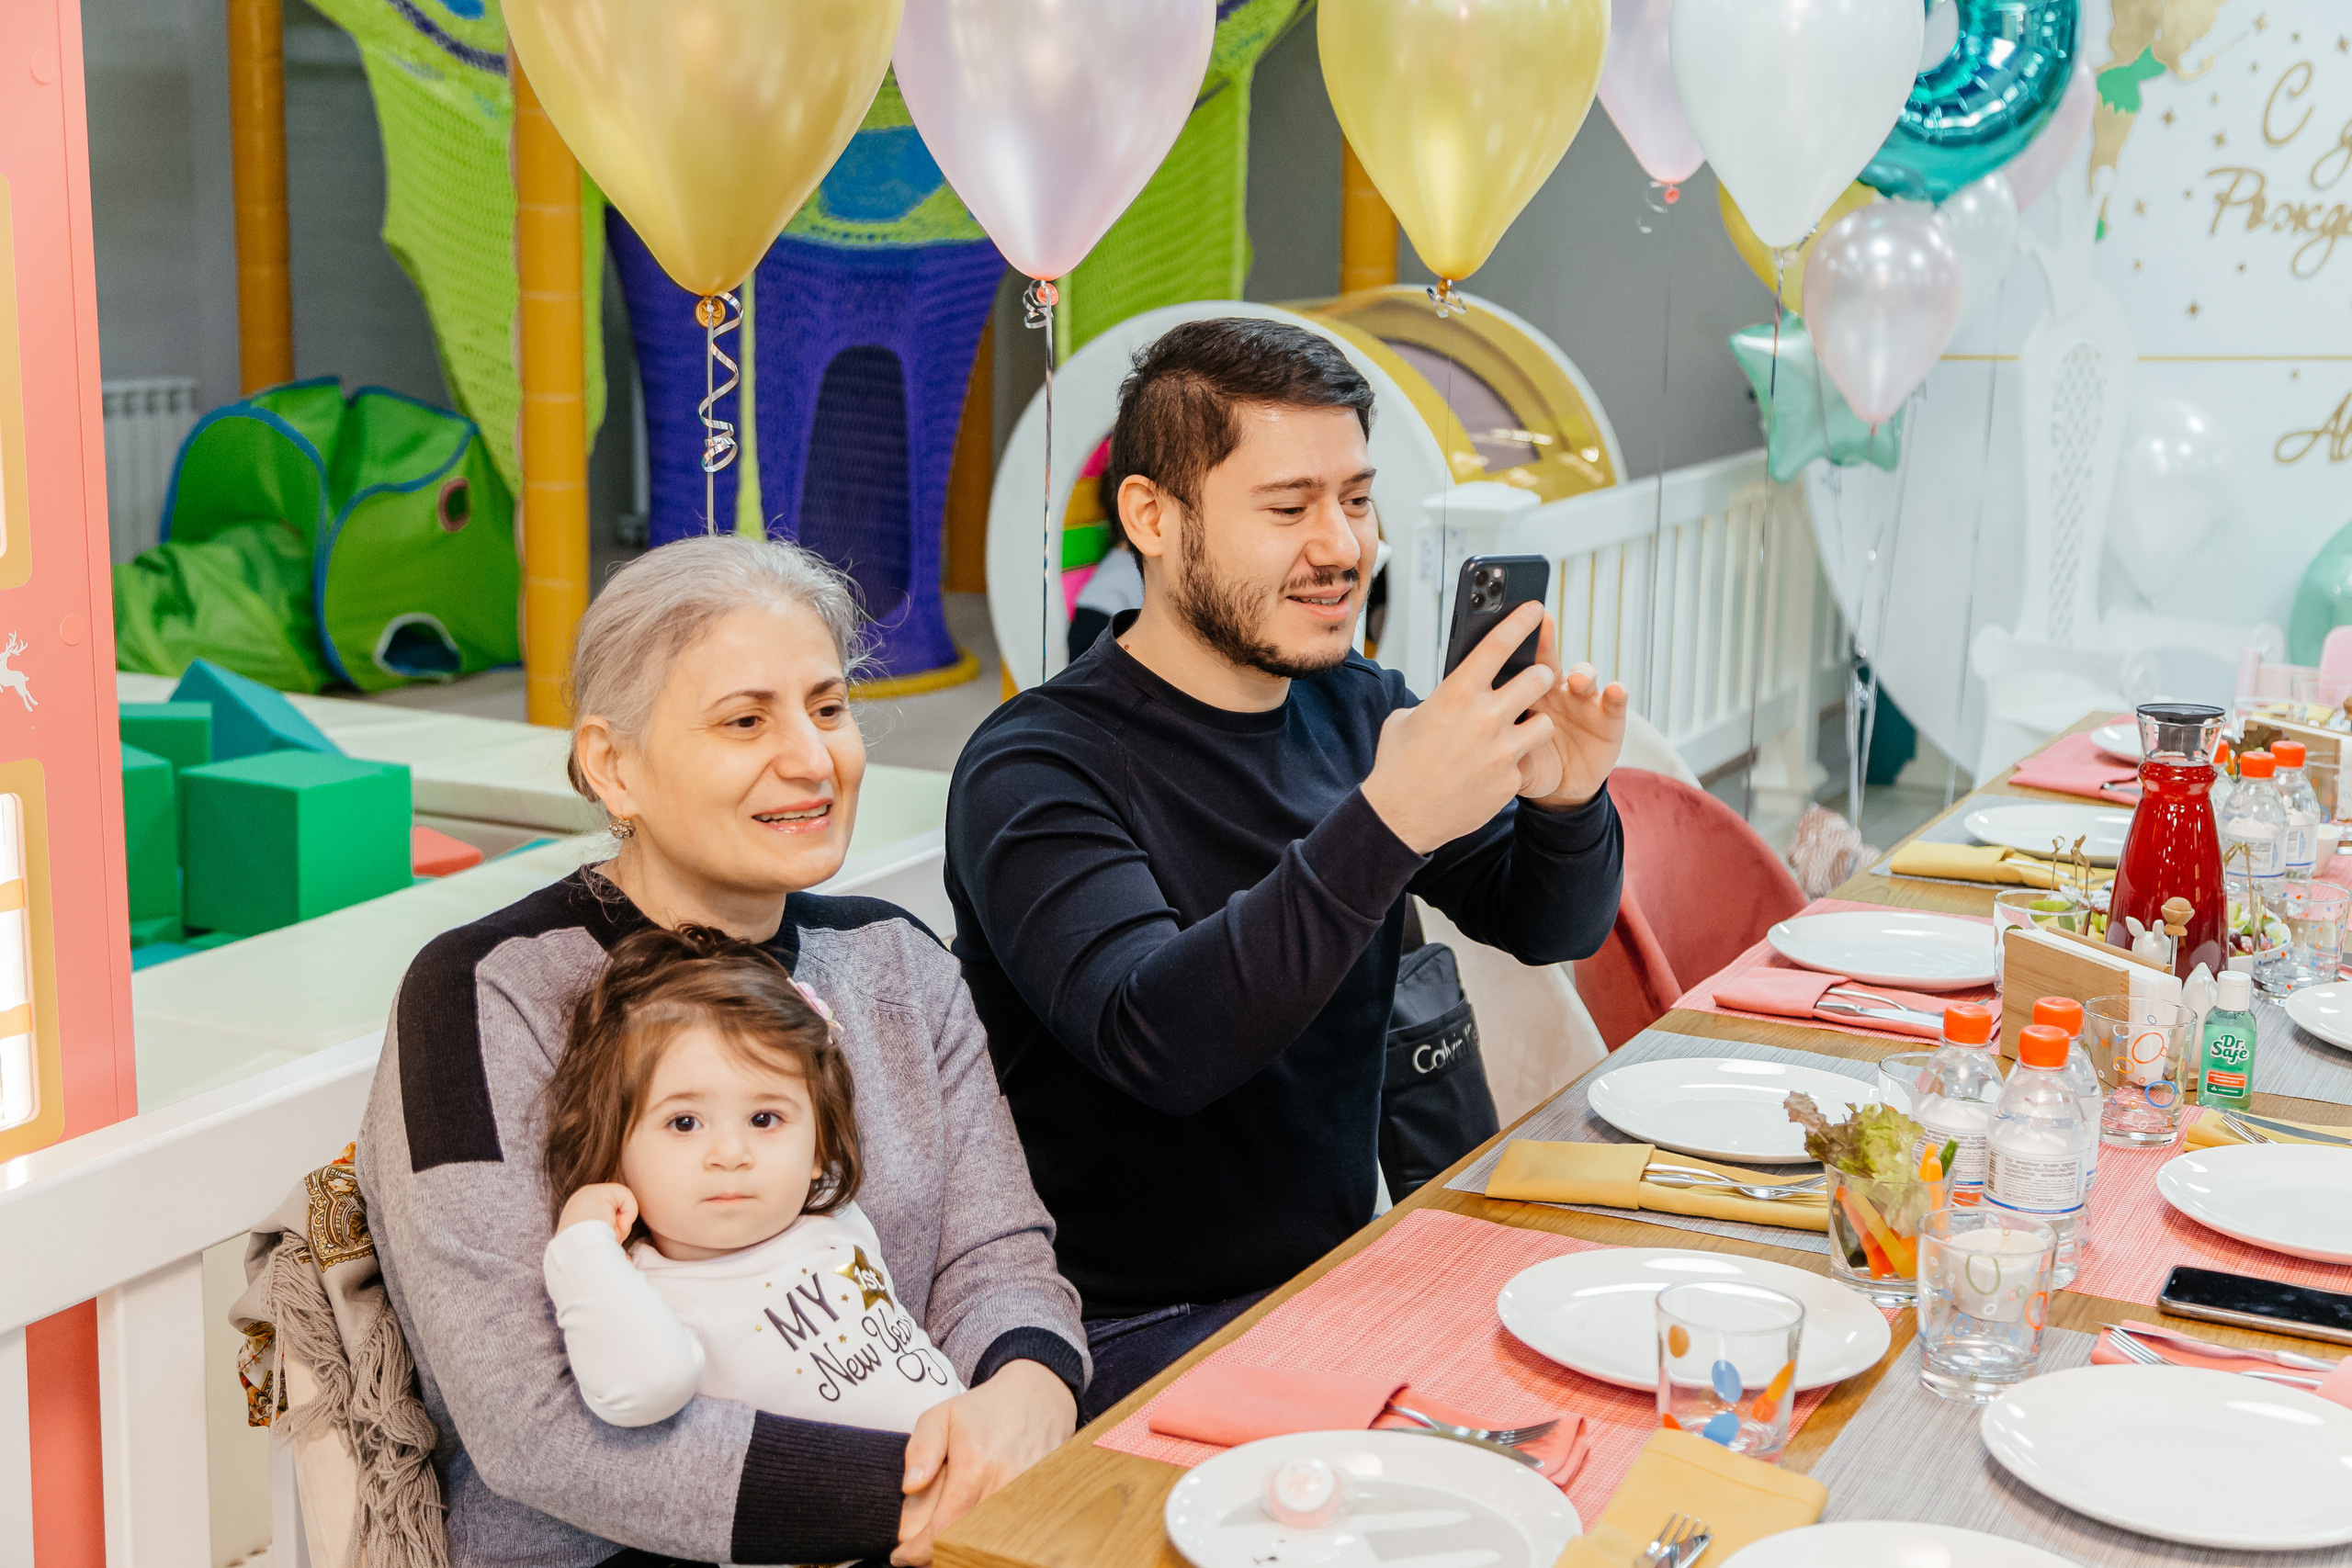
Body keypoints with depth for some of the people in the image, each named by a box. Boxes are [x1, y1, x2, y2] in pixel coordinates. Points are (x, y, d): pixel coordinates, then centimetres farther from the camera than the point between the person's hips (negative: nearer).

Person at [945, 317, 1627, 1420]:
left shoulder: (1354, 707, 7)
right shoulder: (1034, 771, -15)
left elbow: (1551, 926, 8)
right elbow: (1156, 1042, -30)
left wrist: (1564, 807, -16)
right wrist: (1388, 821, -40)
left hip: (1342, 1275, 7)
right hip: (1141, 1336, -7)